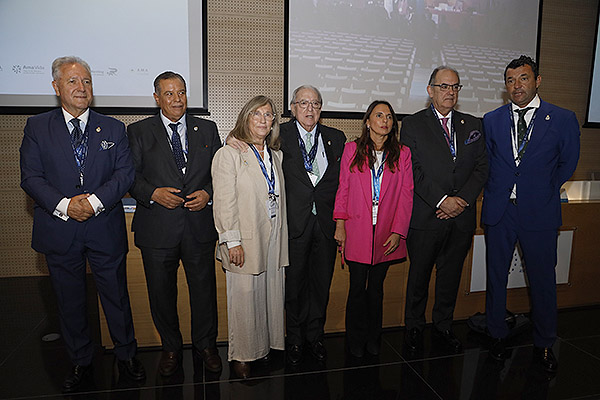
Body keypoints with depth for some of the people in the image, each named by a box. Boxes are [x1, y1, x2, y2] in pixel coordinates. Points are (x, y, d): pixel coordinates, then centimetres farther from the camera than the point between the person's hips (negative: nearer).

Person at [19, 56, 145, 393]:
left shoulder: (113, 128, 5)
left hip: (105, 229, 0)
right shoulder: (37, 127, 4)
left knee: (117, 296, 10)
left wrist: (95, 200, -18)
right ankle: (81, 361, 34)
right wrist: (64, 205, -18)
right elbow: (31, 177, -2)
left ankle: (127, 354, 31)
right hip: (59, 230, 1)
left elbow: (126, 173, -4)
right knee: (70, 301, 14)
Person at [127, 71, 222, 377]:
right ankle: (171, 348, 34)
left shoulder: (207, 129, 8)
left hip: (200, 225, 1)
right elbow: (129, 176, 2)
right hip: (157, 228, 0)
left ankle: (205, 346, 31)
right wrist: (153, 194, -15)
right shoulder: (139, 131, 4)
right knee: (162, 292, 12)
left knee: (204, 288, 10)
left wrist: (208, 193, -8)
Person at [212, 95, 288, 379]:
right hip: (244, 243, -5)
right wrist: (232, 241, -15)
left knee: (271, 296, 12)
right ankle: (241, 355, 21)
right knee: (244, 299, 3)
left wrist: (282, 239, 11)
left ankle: (264, 346, 31)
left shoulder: (276, 155, 14)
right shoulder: (228, 154, -5)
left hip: (273, 240, 6)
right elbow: (224, 202, -11)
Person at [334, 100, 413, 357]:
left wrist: (397, 232, -7)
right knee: (357, 287, 5)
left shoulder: (402, 154, 5)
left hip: (387, 233, 1)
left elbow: (406, 194, 1)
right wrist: (340, 225, -4)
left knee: (376, 287, 12)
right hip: (357, 230, -1)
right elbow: (343, 189, 3)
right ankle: (356, 341, 24)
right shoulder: (352, 149, 4)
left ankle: (373, 339, 30)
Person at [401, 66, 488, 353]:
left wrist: (462, 199, -8)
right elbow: (413, 171, -9)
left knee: (451, 275, 14)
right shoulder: (412, 125, 0)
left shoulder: (472, 125, 12)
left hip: (462, 219, 4)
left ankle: (443, 326, 32)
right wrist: (441, 200, -16)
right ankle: (414, 327, 27)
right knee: (419, 275, 8)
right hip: (425, 218, -3)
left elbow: (482, 167, 6)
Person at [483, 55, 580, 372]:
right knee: (495, 277, 10)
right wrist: (495, 193, 6)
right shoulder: (491, 120, 5)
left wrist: (543, 192, 9)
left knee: (542, 280, 7)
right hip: (498, 212, 2)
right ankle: (497, 337, 28)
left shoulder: (563, 119, 0)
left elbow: (568, 163, 10)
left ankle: (544, 346, 27)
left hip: (540, 213, -1)